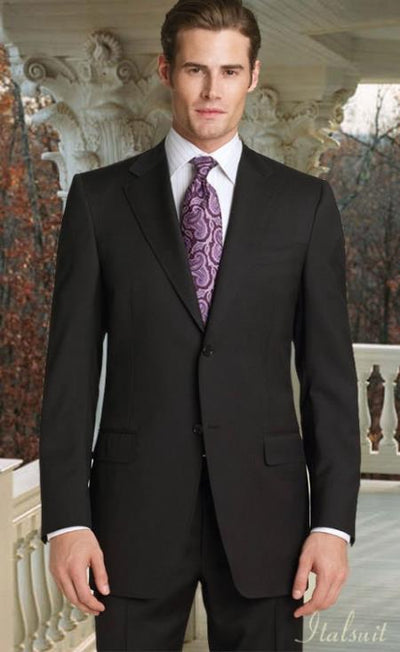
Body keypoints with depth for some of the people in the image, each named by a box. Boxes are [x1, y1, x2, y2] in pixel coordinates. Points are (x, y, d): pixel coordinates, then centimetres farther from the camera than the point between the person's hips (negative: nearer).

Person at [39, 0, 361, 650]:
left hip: (263, 501, 0)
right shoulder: (99, 198, 4)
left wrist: (333, 522, -4)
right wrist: (65, 518, -5)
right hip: (136, 500, 0)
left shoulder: (305, 202, 5)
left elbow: (329, 370, 3)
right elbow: (72, 365, 1)